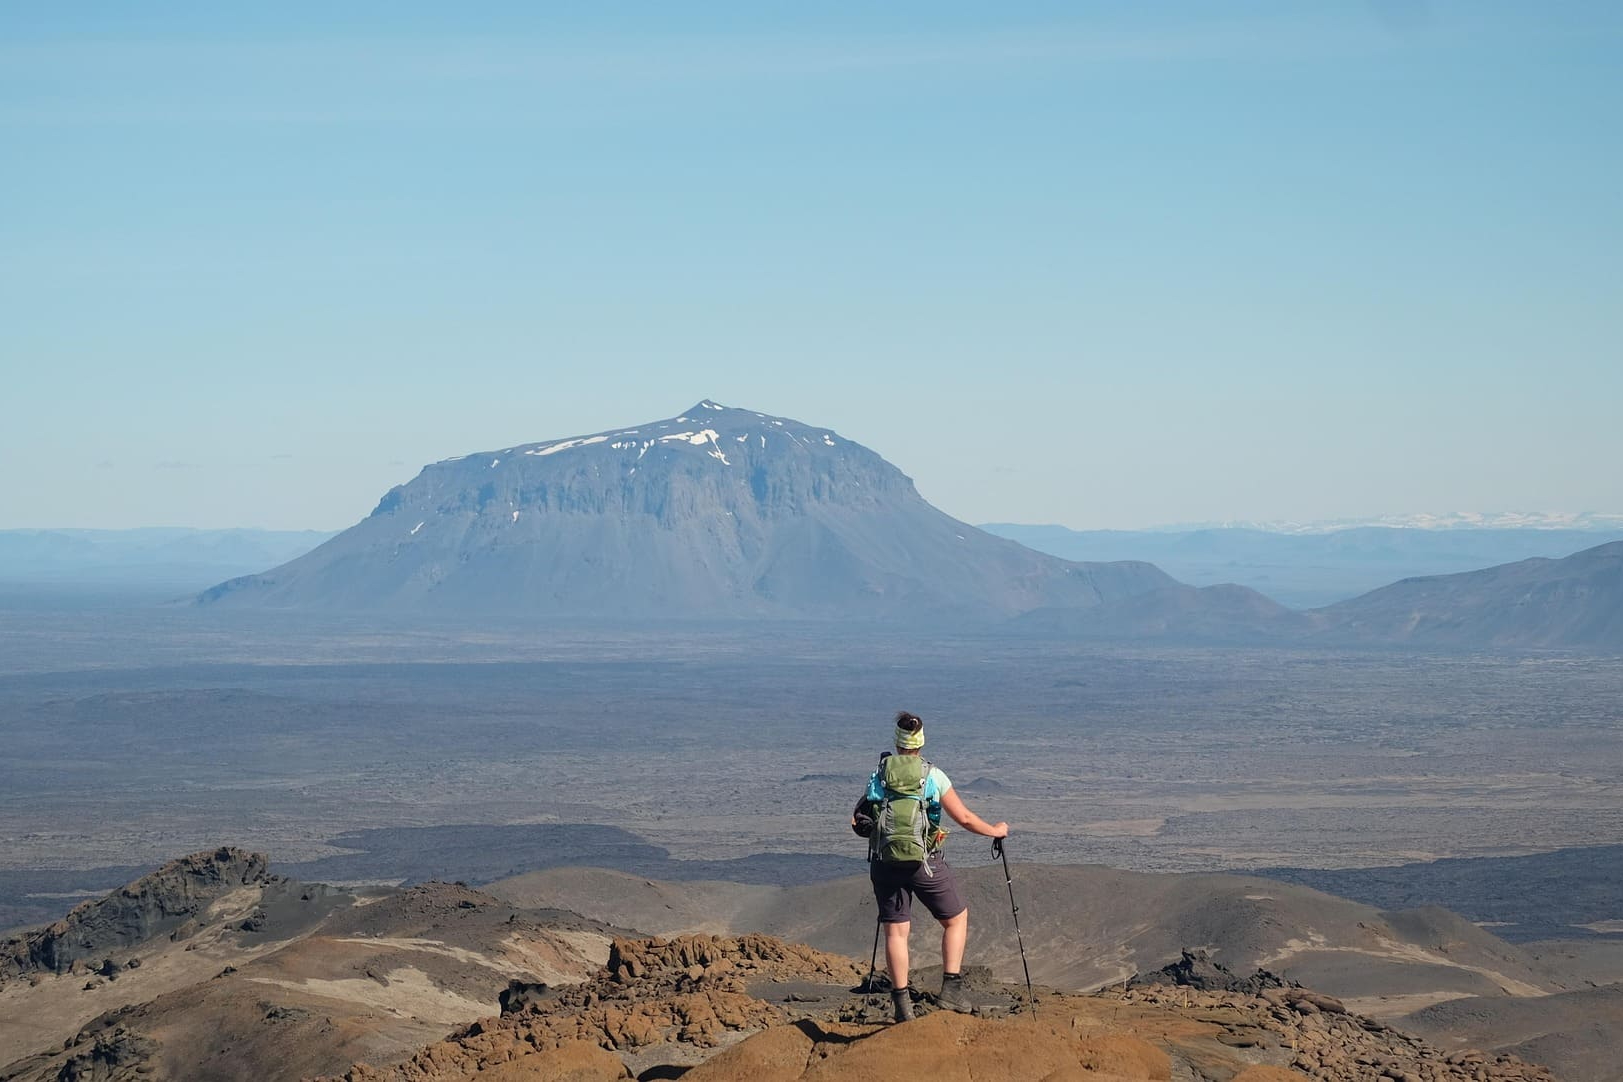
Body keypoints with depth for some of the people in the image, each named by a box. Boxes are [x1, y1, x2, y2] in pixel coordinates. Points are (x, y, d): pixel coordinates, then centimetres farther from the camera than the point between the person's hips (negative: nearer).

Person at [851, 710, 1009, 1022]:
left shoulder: (879, 776, 5)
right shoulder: (933, 776, -3)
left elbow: (858, 821, 9)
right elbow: (964, 818, -2)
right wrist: (995, 831, 15)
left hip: (885, 864, 3)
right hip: (924, 862, -2)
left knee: (895, 932, 6)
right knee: (956, 918, 16)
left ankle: (902, 1005, 4)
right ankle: (951, 988, 7)